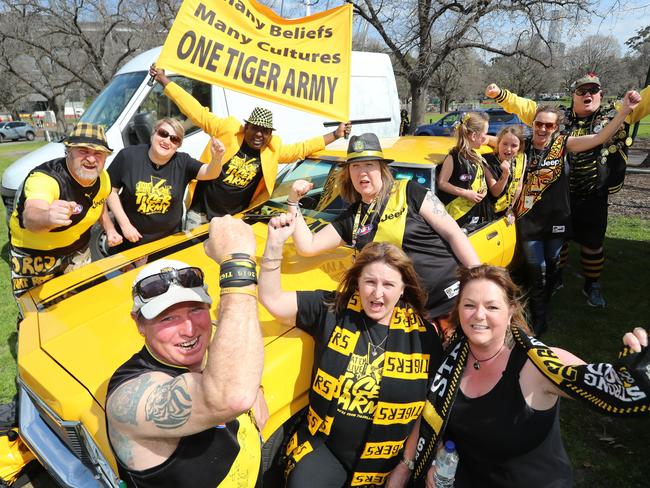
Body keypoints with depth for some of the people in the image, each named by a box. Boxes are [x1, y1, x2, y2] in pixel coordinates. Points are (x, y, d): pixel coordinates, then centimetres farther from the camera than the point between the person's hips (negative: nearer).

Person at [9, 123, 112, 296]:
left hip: (78, 249, 5)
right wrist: (47, 218, -78)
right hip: (33, 252, -5)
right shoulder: (43, 178, -36)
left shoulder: (103, 179, -14)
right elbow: (30, 216, -57)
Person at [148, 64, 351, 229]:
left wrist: (335, 134, 10)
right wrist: (164, 81, -6)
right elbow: (197, 112, -7)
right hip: (201, 211, -2)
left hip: (234, 218, 2)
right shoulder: (229, 130, -9)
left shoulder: (274, 149, 1)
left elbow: (301, 149, 10)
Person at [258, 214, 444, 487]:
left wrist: (406, 465, -2)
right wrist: (275, 245, -22)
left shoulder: (423, 335, -7)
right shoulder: (332, 310, -7)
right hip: (320, 448, 0)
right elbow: (271, 299, -9)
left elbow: (429, 408, 0)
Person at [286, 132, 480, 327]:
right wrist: (293, 202, 2)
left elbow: (453, 233, -4)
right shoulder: (351, 218, 10)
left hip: (457, 290, -3)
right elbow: (307, 246, 7)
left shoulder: (409, 192, -2)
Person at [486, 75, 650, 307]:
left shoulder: (616, 114, 2)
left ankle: (592, 286, 29)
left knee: (593, 243, 11)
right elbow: (525, 107, 1)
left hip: (594, 198, 0)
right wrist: (500, 94, -9)